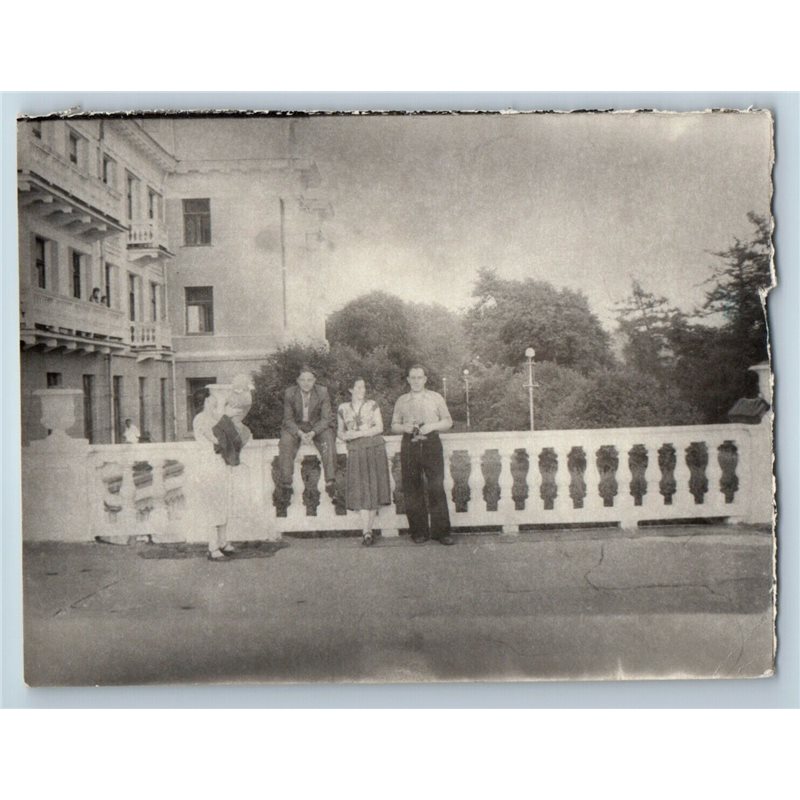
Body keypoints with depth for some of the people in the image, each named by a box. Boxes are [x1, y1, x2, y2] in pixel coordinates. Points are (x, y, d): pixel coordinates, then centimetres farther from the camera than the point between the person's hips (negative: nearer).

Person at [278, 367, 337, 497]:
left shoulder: (322, 392, -11)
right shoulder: (289, 393, -9)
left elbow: (326, 418, -9)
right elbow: (288, 419, -5)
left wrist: (313, 433, -26)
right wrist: (300, 433, -23)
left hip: (318, 426, 0)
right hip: (296, 426, 1)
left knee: (328, 439, -30)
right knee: (285, 442, -27)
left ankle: (330, 481, -28)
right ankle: (286, 484, -23)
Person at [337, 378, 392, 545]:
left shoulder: (372, 405, 6)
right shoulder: (343, 409, 11)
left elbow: (379, 428, -3)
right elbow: (340, 431, 19)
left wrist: (357, 434, -11)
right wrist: (344, 436, -4)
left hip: (375, 449, 0)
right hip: (355, 452, 1)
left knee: (374, 488, -4)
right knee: (360, 490, -9)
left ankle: (368, 530, 2)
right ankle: (366, 533, -12)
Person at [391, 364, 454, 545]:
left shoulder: (436, 398, 10)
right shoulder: (401, 401, 13)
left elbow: (448, 421, 11)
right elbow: (394, 426, 16)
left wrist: (432, 426, -8)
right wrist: (404, 427, -6)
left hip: (431, 444, -1)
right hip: (409, 446, 1)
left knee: (437, 487, -7)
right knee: (412, 490, 0)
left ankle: (441, 531, -1)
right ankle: (419, 532, 8)